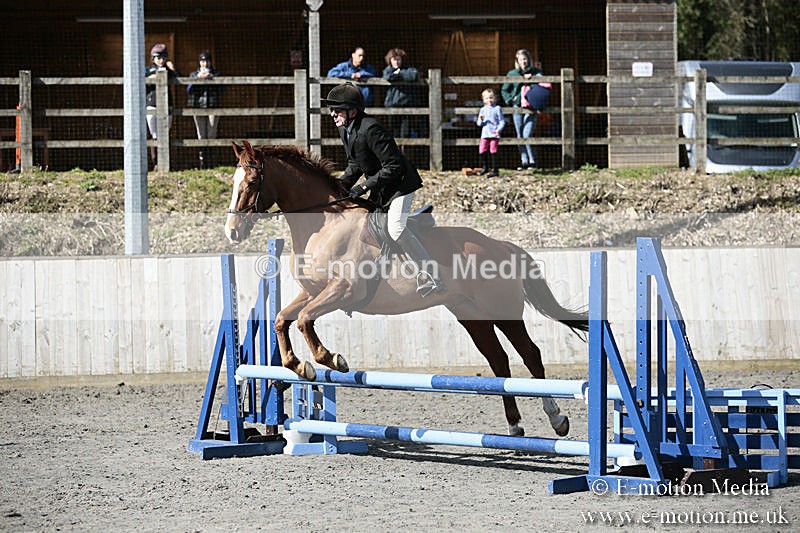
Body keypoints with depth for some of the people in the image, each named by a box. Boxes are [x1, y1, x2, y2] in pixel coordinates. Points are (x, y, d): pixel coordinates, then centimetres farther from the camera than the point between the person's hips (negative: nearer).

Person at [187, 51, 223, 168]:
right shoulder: (194, 75, 14)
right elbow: (189, 90, -3)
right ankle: (202, 160, 0)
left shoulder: (216, 74, 12)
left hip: (213, 107, -1)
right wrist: (198, 77, -15)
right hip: (198, 106, 1)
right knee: (201, 135, -2)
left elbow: (221, 90, -1)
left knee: (211, 135, -6)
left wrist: (213, 78, -13)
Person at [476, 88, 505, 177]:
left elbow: (502, 121, 0)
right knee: (481, 151, 0)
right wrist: (480, 119, -11)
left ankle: (495, 170, -1)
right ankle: (485, 168, 20)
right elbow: (479, 124, 12)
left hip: (494, 134, -4)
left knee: (493, 152, -6)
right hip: (485, 134, 4)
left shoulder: (497, 109, 1)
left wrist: (499, 129, -17)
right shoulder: (483, 110, 12)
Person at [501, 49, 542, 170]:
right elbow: (504, 90, 16)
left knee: (527, 135, -13)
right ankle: (524, 161, 13)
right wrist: (510, 100, 2)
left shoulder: (536, 72, 4)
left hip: (531, 108, -3)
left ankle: (532, 161, -4)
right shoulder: (512, 74, 9)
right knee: (520, 136, 5)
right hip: (517, 107, 3)